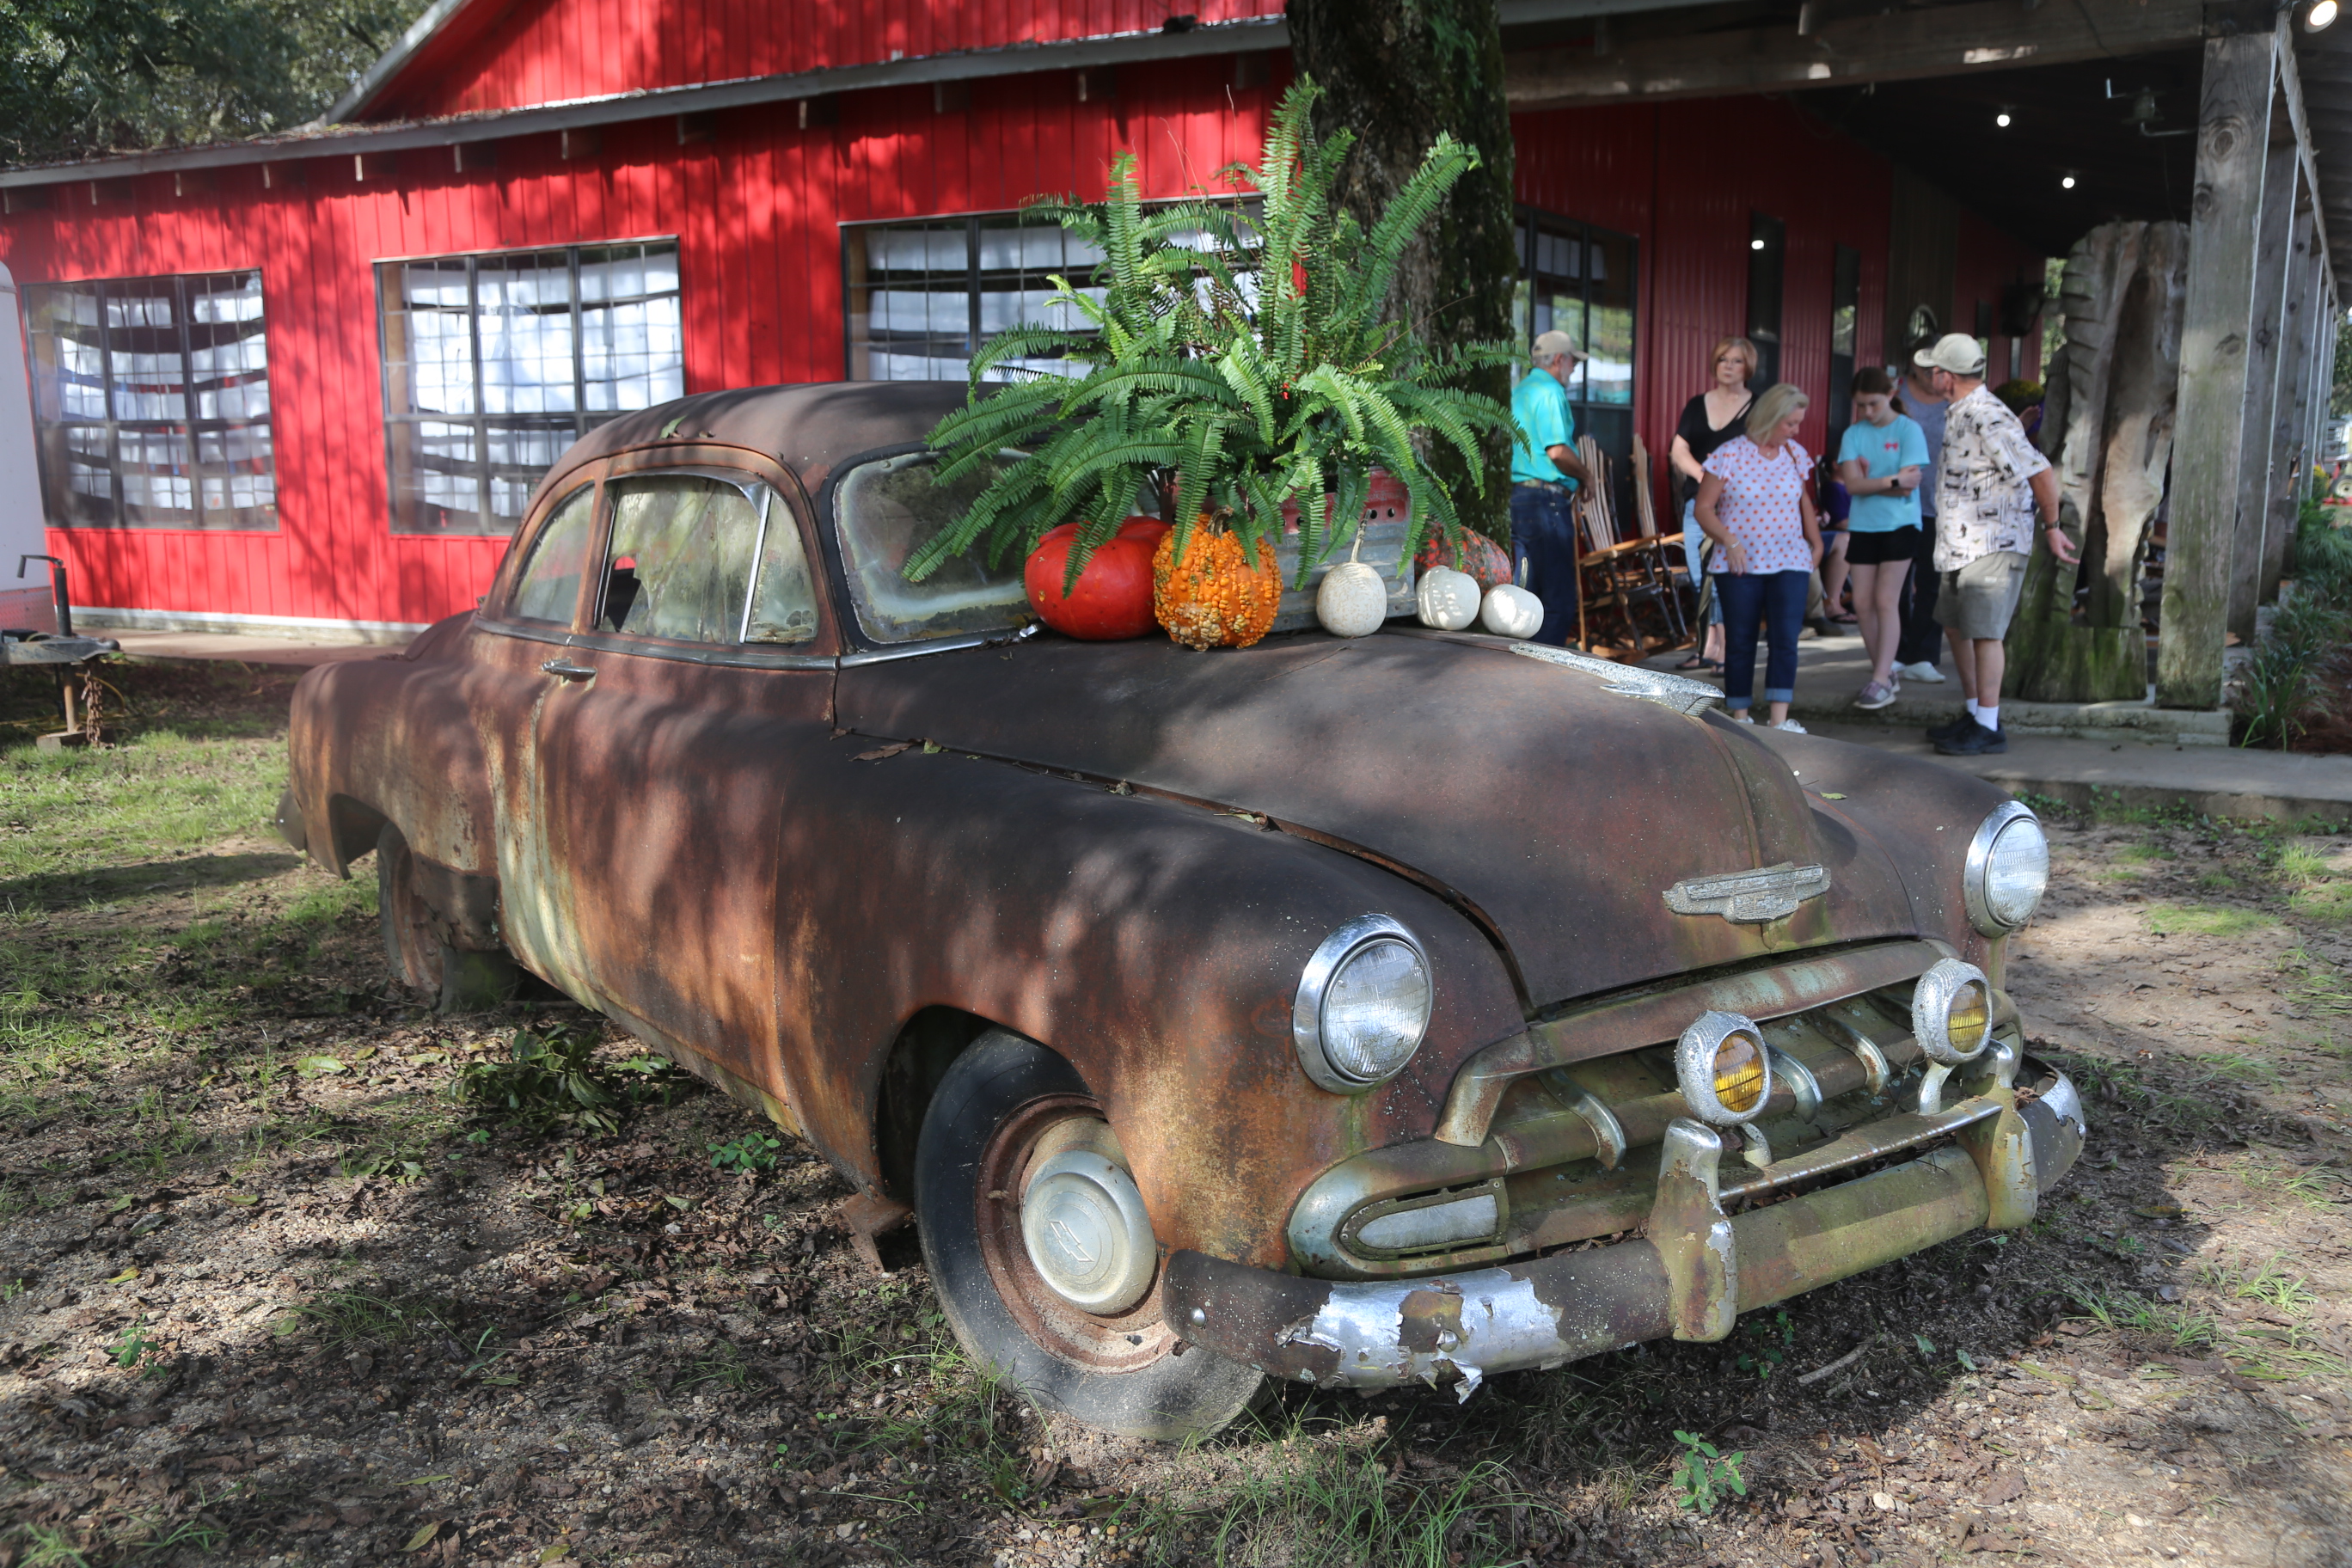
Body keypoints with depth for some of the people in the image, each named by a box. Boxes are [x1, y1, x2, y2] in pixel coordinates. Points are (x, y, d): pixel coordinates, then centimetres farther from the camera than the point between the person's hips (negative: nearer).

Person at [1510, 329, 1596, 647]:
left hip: (1518, 494, 9)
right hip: (1547, 500, -9)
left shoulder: (1520, 390, 18)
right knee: (1559, 599, -6)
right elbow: (1557, 451, -20)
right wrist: (1586, 477, -3)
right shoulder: (1550, 392, -10)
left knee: (1526, 594, 12)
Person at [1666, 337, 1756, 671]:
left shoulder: (1757, 409, 3)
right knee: (1701, 578, 5)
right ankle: (1711, 648, 13)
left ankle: (1718, 649, -3)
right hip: (1697, 503, 4)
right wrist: (1703, 474, -11)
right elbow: (1678, 451, 7)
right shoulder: (1697, 406, 15)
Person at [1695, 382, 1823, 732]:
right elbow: (1703, 508, -5)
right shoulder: (1729, 455, -5)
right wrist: (1729, 540, -16)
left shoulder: (1796, 455, 9)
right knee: (1740, 643, 4)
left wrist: (1817, 544, 20)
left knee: (1785, 639, -10)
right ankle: (1740, 717, 15)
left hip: (1789, 562, 3)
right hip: (1740, 567, -2)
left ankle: (1780, 721, -12)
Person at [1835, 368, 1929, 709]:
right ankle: (1887, 673, 15)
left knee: (1886, 601, -7)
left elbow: (1911, 482, -12)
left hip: (1899, 524, -4)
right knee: (1862, 603, 2)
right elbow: (1852, 484, -6)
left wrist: (1870, 481, -11)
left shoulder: (1908, 430, -3)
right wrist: (1891, 481, -14)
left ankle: (1881, 681, -6)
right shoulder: (1854, 433, 6)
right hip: (1864, 525, 4)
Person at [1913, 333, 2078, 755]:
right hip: (1962, 546, 11)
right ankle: (1974, 715, 27)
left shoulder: (1989, 419, -20)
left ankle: (1988, 728, -2)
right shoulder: (1959, 414, 12)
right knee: (1957, 627, 16)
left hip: (1994, 546, -11)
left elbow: (2041, 472, -22)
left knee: (1983, 633, -8)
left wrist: (2051, 528, -15)